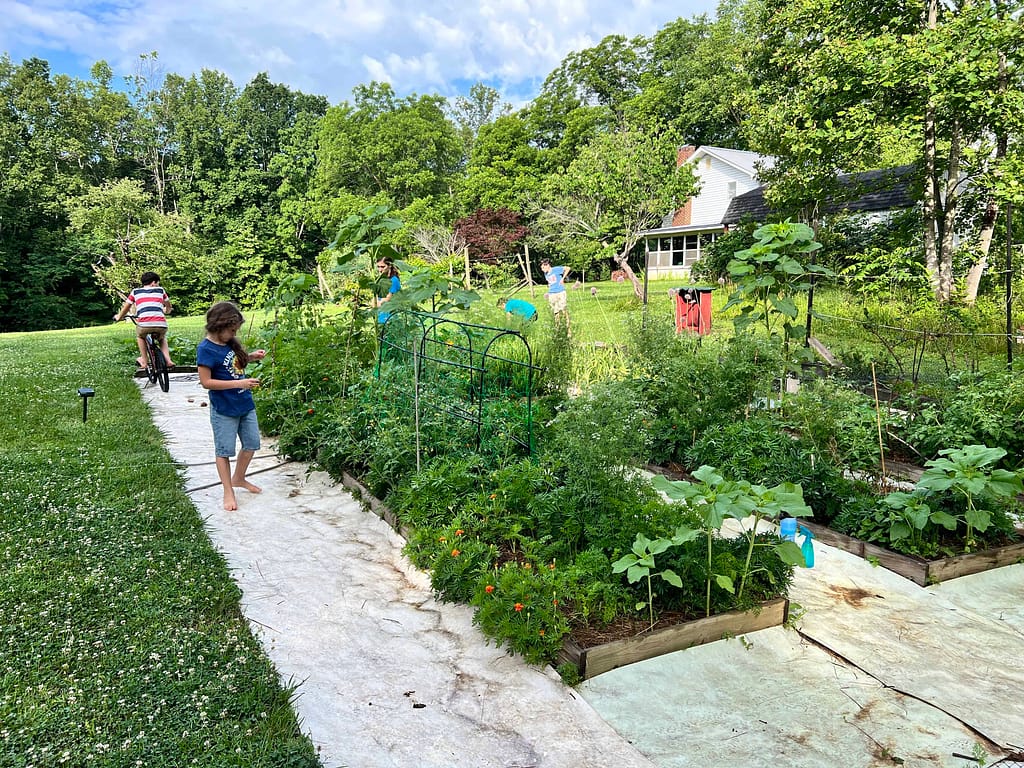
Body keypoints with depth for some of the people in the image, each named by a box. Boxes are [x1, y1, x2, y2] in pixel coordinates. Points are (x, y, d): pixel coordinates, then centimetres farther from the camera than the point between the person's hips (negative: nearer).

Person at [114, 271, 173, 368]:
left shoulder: (135, 292, 21)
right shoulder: (160, 290, 22)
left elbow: (126, 307, 31)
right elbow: (168, 307, 37)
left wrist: (119, 317, 51)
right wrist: (166, 312, 60)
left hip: (144, 324, -1)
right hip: (161, 325, 1)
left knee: (140, 336, 35)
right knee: (162, 339, 33)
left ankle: (144, 361, 27)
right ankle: (168, 361, 13)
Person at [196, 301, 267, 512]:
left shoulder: (230, 342, 3)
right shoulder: (206, 349, -18)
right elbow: (206, 381, -20)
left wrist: (251, 357, 1)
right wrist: (239, 383, -25)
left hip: (245, 404, 8)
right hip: (224, 410, -8)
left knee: (251, 444, 16)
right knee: (224, 451, 6)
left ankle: (238, 478, 37)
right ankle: (228, 492, 18)